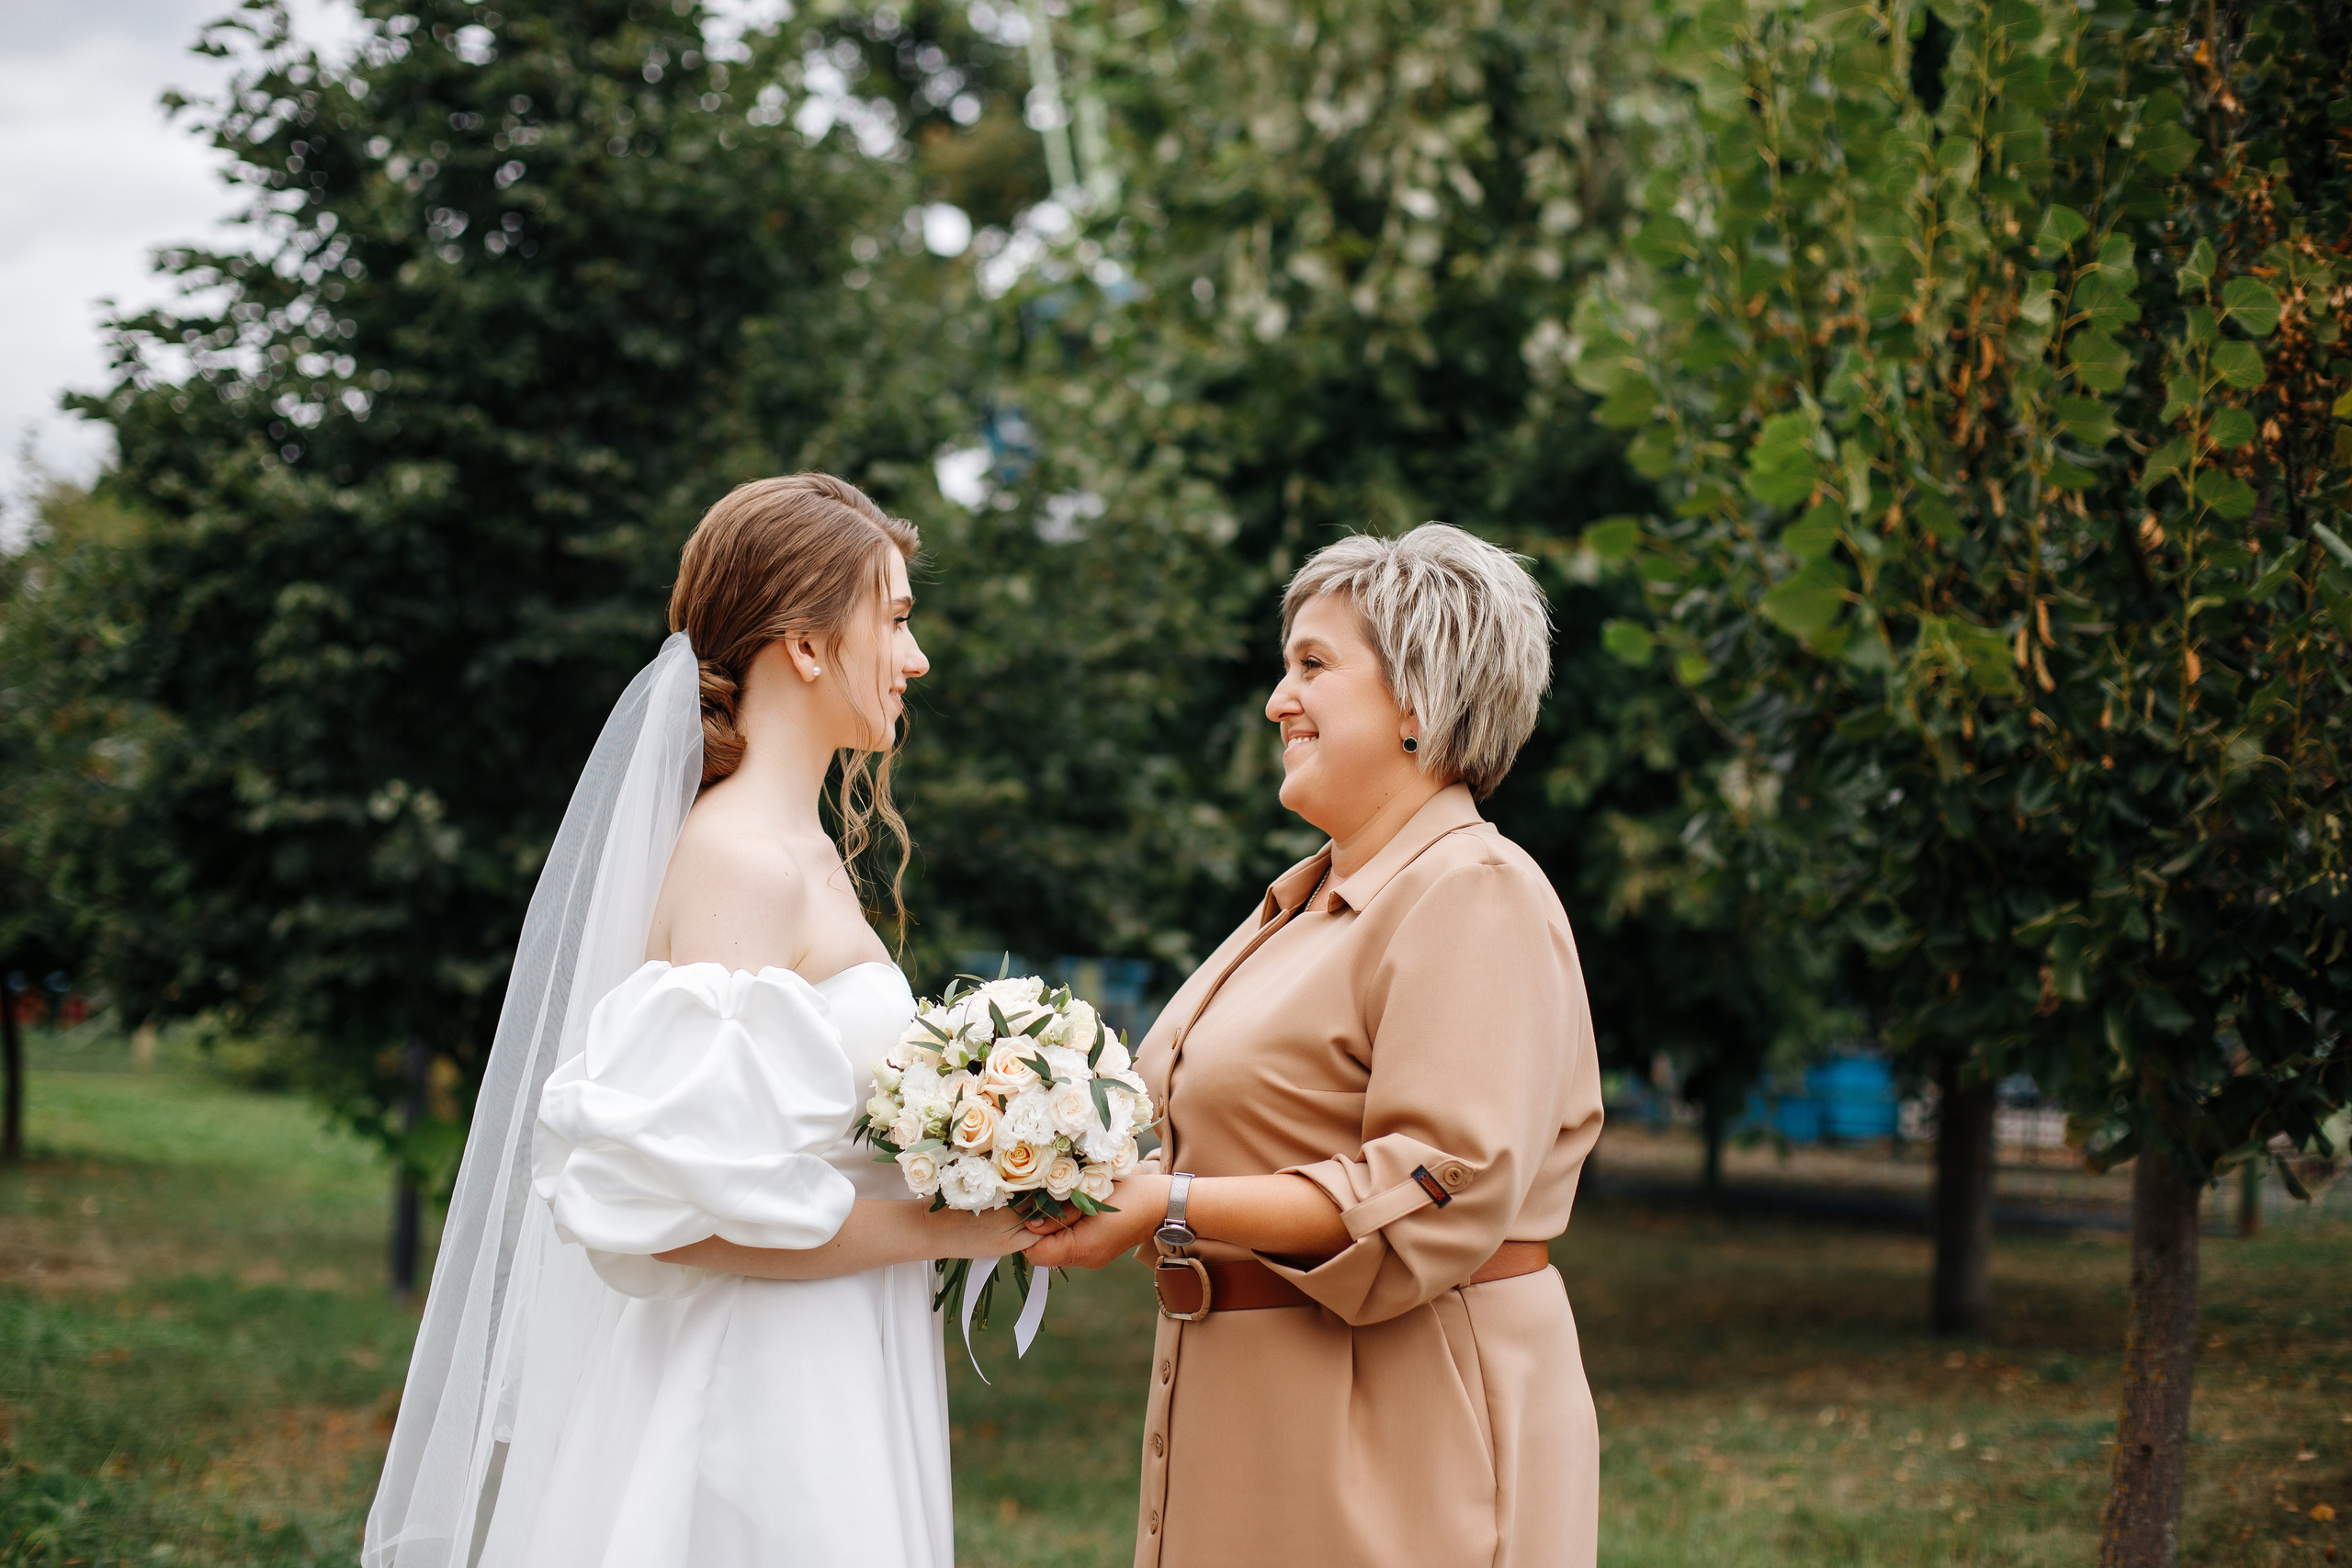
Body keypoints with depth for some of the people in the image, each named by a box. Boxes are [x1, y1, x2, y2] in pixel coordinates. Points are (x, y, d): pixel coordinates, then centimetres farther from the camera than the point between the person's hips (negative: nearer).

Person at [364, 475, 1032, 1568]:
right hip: (761, 1393, -9)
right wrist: (938, 1229, -15)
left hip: (827, 1386, 9)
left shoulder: (804, 852, 12)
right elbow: (679, 1204, -24)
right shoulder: (744, 861, -17)